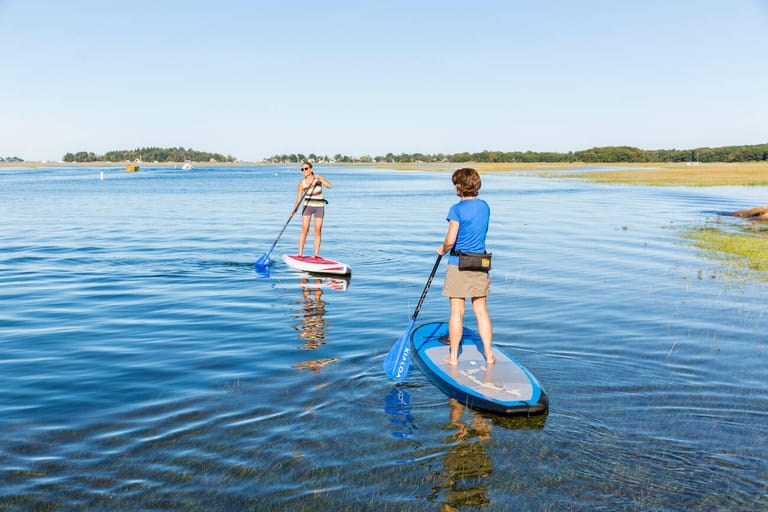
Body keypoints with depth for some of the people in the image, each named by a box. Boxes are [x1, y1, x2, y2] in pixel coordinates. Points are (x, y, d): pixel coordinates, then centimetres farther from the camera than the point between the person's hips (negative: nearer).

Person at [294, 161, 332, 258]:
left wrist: (319, 179, -30)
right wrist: (295, 209, -19)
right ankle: (300, 253, -5)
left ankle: (316, 254, 7)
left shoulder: (318, 178, -8)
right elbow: (299, 198, -5)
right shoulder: (302, 183, -6)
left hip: (319, 207, 0)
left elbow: (330, 186, -19)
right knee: (305, 229, -8)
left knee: (318, 231, 1)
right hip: (307, 206, 0)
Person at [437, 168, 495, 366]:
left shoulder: (457, 209, -14)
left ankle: (453, 357, 10)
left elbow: (450, 240, -18)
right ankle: (489, 354, 14)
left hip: (458, 264, -5)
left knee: (457, 311, 2)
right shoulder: (485, 206, 6)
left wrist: (442, 249, 3)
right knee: (481, 310, 11)